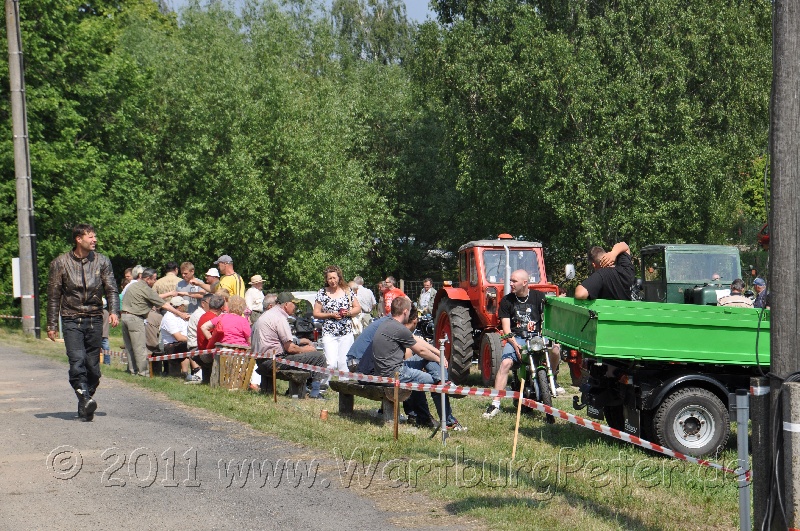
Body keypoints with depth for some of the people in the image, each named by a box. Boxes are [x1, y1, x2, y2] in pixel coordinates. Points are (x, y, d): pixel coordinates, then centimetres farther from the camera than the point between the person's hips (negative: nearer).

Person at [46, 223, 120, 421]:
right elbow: (53, 296, 6)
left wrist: (114, 311, -13)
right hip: (71, 320, -2)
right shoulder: (60, 263, 2)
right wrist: (51, 325, 3)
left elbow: (111, 289, 5)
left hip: (94, 319, 2)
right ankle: (85, 398, -30)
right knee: (77, 360, -20)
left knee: (93, 365, 2)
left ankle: (85, 408, 12)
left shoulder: (102, 261, 7)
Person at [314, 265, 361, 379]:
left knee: (343, 363, -1)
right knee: (331, 363, -13)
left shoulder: (347, 291, 7)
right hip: (329, 333, -1)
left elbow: (358, 308, 12)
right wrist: (331, 315, -10)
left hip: (346, 333, 1)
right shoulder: (322, 293, 3)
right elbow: (316, 314, 3)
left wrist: (348, 313, -7)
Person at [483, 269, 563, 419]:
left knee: (555, 349, -32)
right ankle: (495, 404, -27)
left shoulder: (539, 297, 5)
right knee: (505, 363, -26)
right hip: (516, 338, 0)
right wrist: (515, 344, -16)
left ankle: (552, 379, -3)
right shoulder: (507, 300, 6)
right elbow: (506, 328, 0)